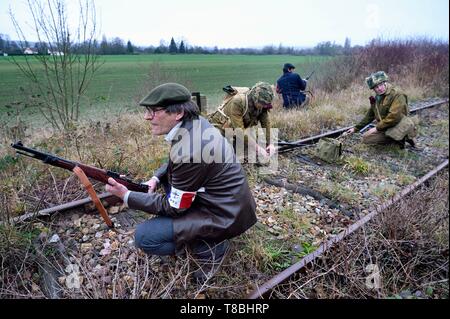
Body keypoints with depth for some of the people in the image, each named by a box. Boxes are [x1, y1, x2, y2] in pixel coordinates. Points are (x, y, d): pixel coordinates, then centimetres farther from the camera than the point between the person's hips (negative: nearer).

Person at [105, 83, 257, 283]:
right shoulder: (196, 123, -4)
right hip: (228, 200, 9)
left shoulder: (189, 151, -31)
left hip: (226, 216, -9)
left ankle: (212, 246, 0)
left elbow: (174, 207, -18)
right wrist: (156, 178, 0)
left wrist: (126, 196, -13)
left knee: (144, 237, -10)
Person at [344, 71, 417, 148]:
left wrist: (378, 128, -20)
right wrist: (356, 128, 15)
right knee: (366, 138, -10)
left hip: (399, 127, -8)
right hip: (385, 129, 8)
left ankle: (404, 137, -4)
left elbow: (394, 116, -26)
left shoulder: (397, 95, -16)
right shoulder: (376, 98, 8)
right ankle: (397, 139, -1)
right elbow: (369, 116, 18)